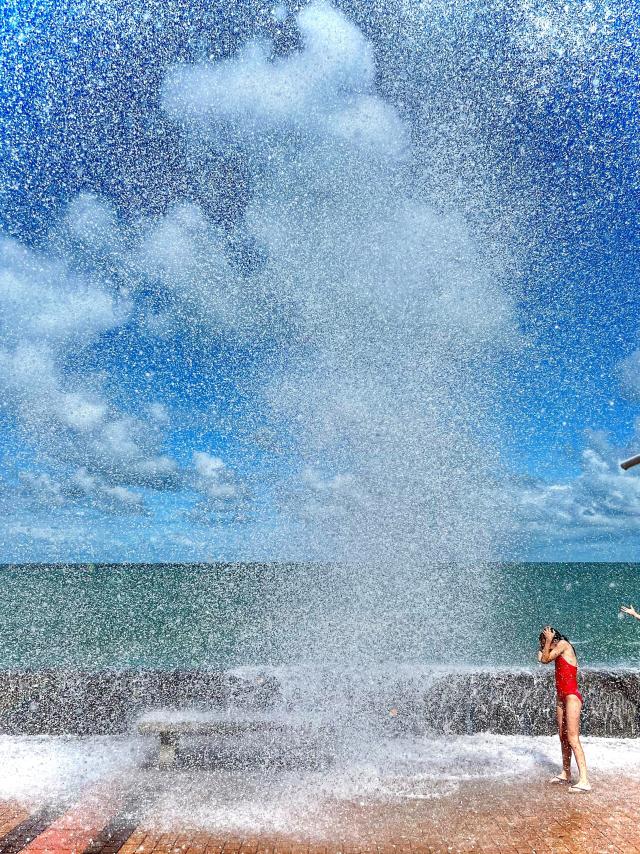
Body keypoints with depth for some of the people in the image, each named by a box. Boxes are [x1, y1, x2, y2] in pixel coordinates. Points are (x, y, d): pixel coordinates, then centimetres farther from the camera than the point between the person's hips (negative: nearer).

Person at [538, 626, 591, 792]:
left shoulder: (563, 644, -9)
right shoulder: (558, 651, 15)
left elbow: (545, 659, -12)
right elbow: (541, 658, 16)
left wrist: (548, 641, -5)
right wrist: (545, 645, 15)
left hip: (572, 697, -10)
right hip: (562, 698, 10)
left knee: (573, 738, -13)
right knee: (563, 738, 13)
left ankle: (584, 780, -14)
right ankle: (566, 774, 22)